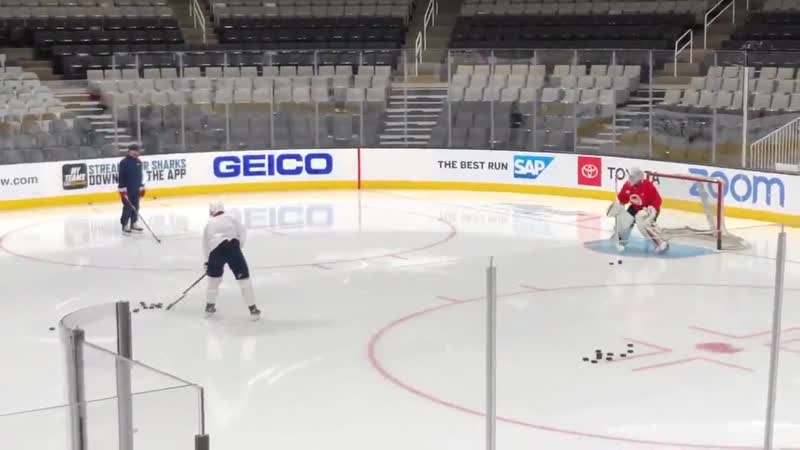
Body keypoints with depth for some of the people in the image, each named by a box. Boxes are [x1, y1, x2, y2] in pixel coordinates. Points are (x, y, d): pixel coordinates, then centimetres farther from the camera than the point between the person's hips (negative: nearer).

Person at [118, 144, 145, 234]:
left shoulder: (138, 162, 9)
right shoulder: (124, 162, -13)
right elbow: (121, 177, -15)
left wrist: (141, 187, 16)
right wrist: (122, 189, -18)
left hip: (136, 190, 7)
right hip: (127, 190, -7)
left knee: (135, 207, 11)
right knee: (127, 207, -7)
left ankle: (133, 224, 21)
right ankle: (125, 225, 0)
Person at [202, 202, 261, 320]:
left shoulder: (209, 224, 27)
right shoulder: (231, 219, 20)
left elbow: (205, 245, 28)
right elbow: (242, 233, 7)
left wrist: (207, 262, 38)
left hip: (216, 250, 2)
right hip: (232, 246, -2)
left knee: (214, 277, 27)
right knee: (243, 278, 4)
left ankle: (210, 306, 34)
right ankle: (253, 309, 1)